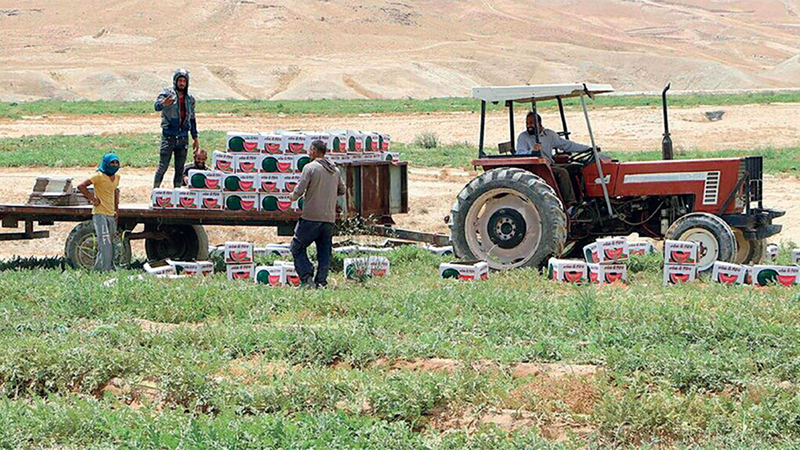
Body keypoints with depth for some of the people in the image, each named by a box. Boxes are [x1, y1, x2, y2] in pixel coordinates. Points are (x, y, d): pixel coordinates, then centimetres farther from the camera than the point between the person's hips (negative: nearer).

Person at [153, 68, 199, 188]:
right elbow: (157, 106, -22)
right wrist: (163, 103, -46)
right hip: (168, 136, -5)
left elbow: (192, 119, 21)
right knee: (163, 166, -8)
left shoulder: (190, 99, 13)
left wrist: (195, 138, 19)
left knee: (180, 169, 6)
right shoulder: (167, 93, -3)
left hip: (183, 137, 5)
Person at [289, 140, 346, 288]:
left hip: (311, 216, -5)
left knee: (297, 247, 4)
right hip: (329, 218, 5)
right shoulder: (335, 170, 11)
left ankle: (307, 277, -8)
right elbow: (342, 191, 22)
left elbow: (299, 191, -11)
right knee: (324, 252, 10)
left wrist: (293, 197, 9)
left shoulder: (310, 168, -8)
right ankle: (321, 281, 4)